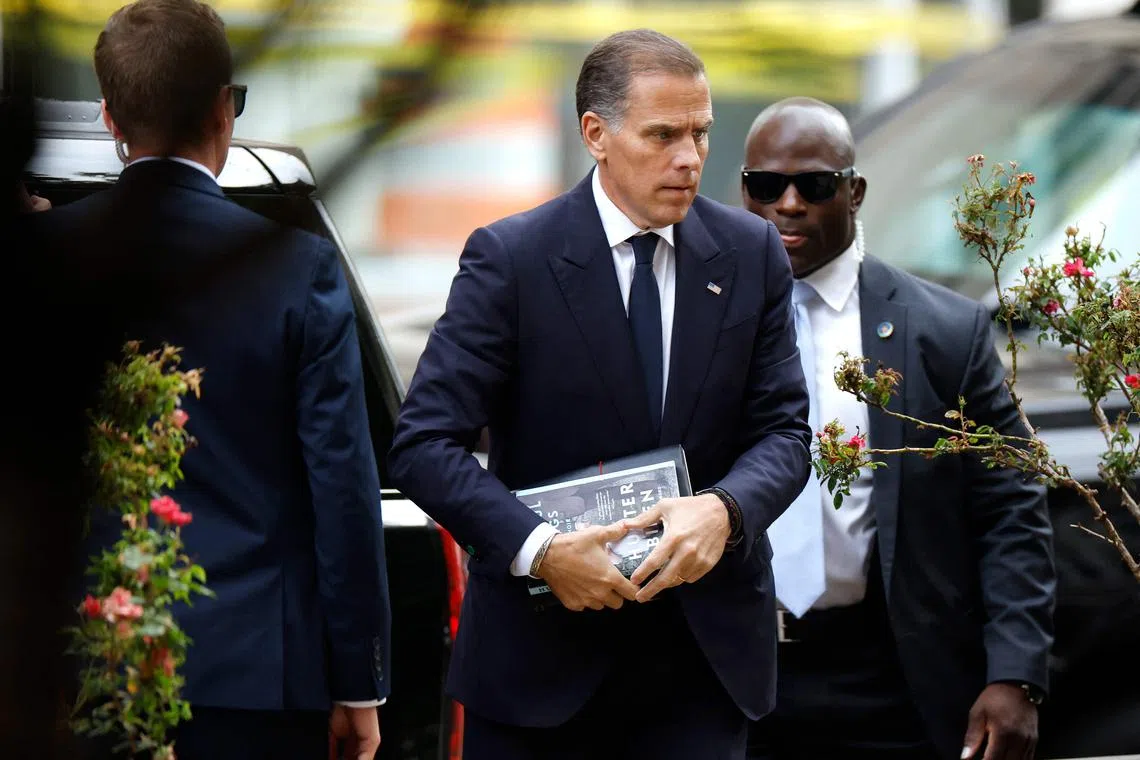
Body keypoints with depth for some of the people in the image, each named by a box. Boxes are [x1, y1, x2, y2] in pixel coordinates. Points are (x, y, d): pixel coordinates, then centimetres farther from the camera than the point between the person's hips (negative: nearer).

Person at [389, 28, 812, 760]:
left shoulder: (753, 254, 3)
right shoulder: (510, 258, -8)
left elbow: (783, 429, 3)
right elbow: (425, 445, -11)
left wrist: (726, 509, -19)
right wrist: (540, 549, -25)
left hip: (707, 645, 3)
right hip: (543, 647, -3)